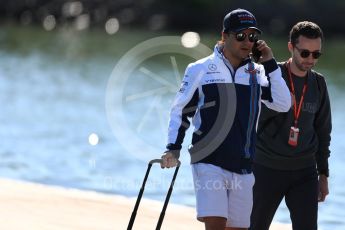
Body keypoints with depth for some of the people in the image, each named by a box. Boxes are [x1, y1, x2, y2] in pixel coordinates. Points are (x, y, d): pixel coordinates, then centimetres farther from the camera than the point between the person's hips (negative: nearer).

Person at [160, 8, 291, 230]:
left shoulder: (257, 73, 10)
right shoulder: (200, 70, 1)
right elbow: (180, 110, 7)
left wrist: (270, 64, -4)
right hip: (209, 163, -4)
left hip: (243, 168, 4)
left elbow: (283, 104, -2)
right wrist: (173, 148, -3)